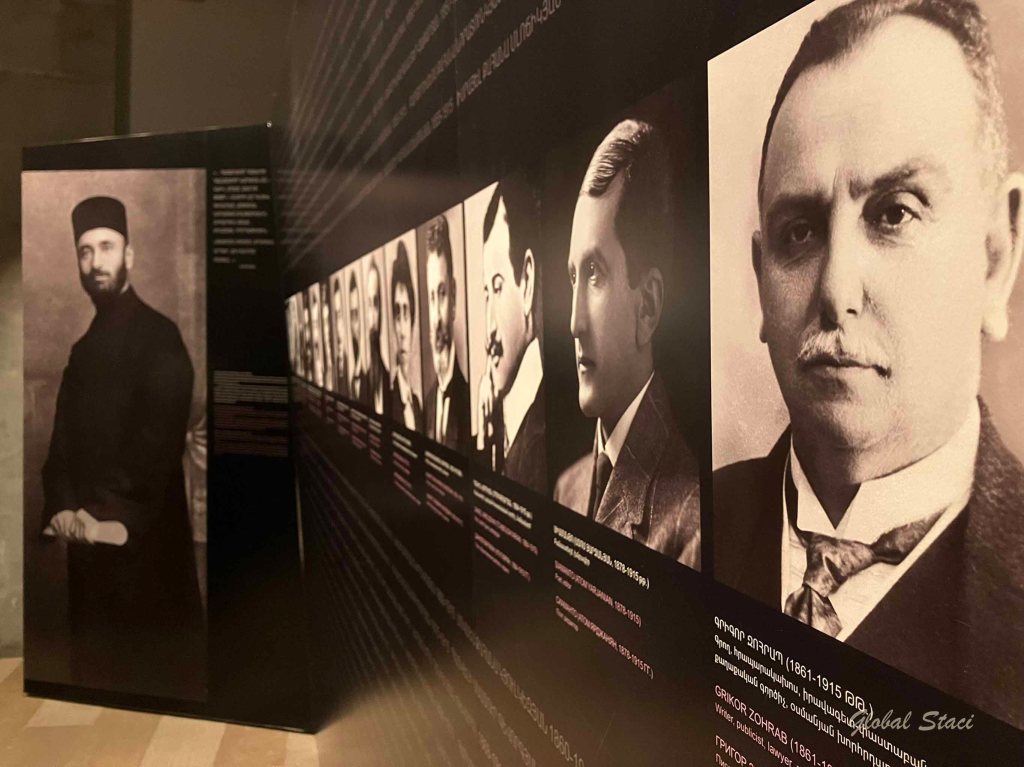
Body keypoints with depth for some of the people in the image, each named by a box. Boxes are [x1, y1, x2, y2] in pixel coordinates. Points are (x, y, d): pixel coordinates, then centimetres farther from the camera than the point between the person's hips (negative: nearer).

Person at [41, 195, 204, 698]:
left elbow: (160, 443, -16)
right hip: (88, 541, 7)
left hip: (145, 541, -7)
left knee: (158, 671, 1)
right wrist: (63, 509, -6)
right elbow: (63, 440, 11)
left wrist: (121, 520, -20)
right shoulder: (83, 348, 16)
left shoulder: (158, 337, -7)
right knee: (95, 662, 15)